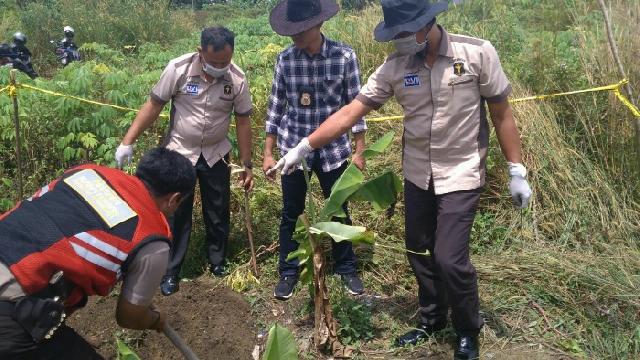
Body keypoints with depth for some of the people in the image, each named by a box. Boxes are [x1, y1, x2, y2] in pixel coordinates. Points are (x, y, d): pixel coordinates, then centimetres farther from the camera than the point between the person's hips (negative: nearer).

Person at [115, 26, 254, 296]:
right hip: (179, 152, -2)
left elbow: (243, 121, -5)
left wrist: (246, 165, -2)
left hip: (216, 154, 2)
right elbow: (153, 106, -11)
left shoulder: (237, 78, -14)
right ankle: (170, 271, 19)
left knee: (218, 212, 12)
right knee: (176, 213, 4)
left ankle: (217, 260, 34)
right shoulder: (178, 69, -19)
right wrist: (128, 142, -12)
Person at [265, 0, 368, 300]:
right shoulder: (285, 59, -6)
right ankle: (288, 272, 27)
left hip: (333, 149, -1)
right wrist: (268, 153, 3)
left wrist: (359, 151, -3)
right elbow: (275, 107, 2)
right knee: (291, 214, 10)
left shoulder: (344, 56, -11)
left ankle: (346, 269, 32)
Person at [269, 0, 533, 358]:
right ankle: (432, 321, 37)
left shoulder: (478, 53, -14)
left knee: (449, 259, -9)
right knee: (420, 253, 13)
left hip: (461, 175, -4)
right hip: (417, 175, 4)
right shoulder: (394, 67, -7)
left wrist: (517, 171, -6)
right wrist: (304, 147, -11)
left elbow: (502, 114, -7)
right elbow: (352, 111, -7)